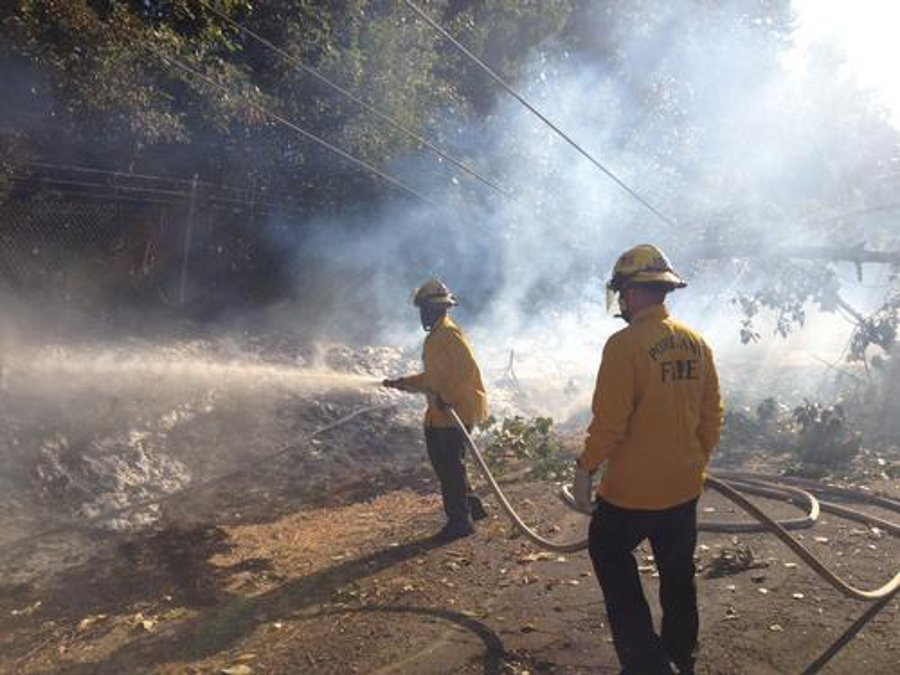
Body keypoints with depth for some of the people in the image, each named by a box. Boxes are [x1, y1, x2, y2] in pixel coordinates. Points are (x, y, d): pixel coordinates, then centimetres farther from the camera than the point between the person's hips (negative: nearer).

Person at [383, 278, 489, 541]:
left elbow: (468, 369, -25)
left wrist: (446, 396, -28)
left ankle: (460, 521, 9)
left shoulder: (449, 334, -16)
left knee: (450, 466, -2)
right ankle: (471, 507, 29)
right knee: (443, 463, 17)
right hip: (438, 414, 10)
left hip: (455, 413, -10)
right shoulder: (435, 336, 16)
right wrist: (403, 382, 21)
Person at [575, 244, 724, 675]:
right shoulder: (696, 343, 0)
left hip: (633, 487, -6)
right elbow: (712, 415, 7)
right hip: (684, 486, 6)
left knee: (609, 554, 15)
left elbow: (609, 421, -20)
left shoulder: (625, 344, -20)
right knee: (677, 570, 21)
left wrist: (586, 468, -7)